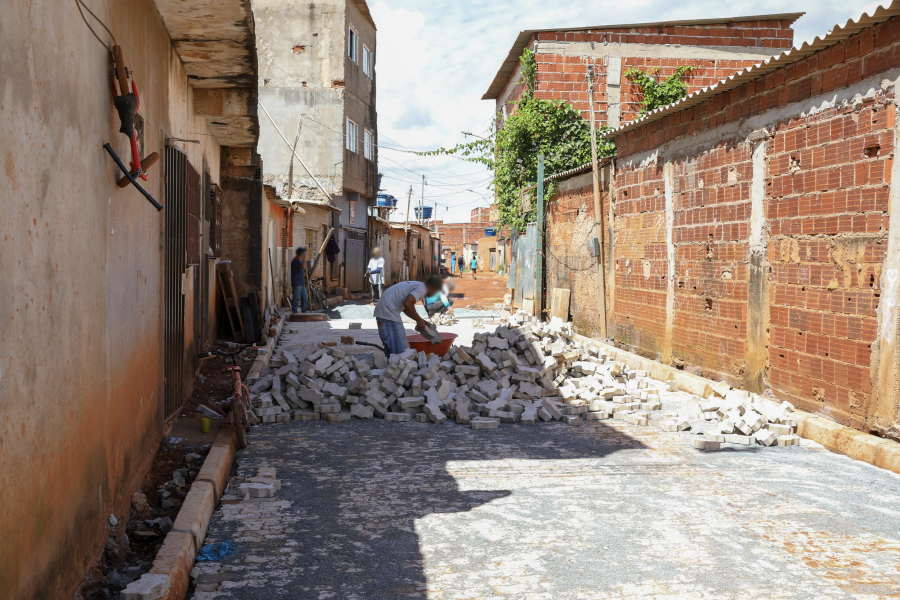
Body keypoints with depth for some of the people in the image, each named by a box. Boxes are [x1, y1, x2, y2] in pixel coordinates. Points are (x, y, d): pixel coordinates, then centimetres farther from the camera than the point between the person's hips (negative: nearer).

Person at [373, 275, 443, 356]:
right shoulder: (422, 288, -8)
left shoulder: (416, 285, 21)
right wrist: (419, 320, -10)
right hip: (389, 312, -10)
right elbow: (407, 304, -23)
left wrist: (421, 321, 22)